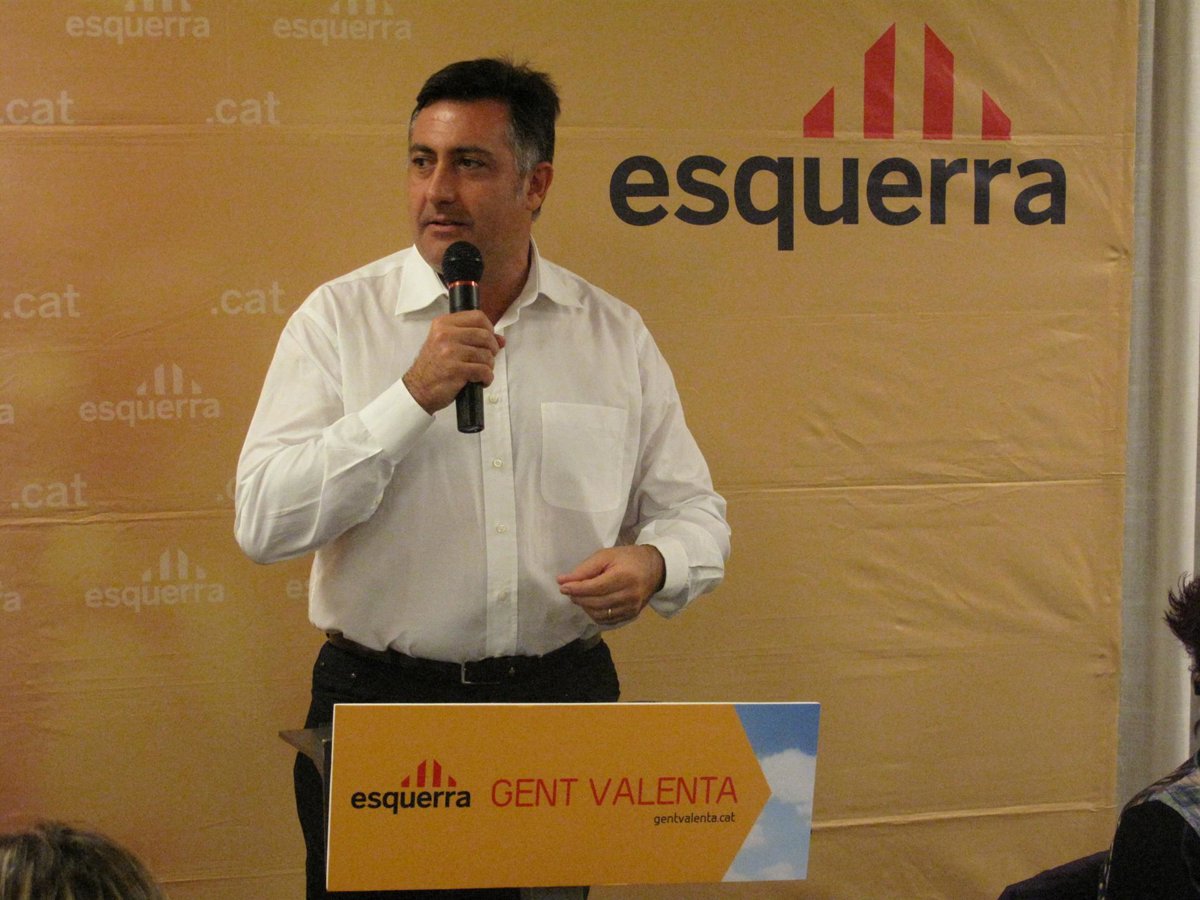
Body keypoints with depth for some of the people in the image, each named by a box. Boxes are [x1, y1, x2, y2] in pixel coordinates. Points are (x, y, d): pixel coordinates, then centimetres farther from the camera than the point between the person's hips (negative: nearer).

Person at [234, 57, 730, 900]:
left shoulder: (615, 333, 4)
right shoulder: (341, 317, -3)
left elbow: (694, 512, 10)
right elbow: (264, 524, -12)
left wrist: (653, 564, -14)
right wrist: (413, 397, -21)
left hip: (563, 700, 2)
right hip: (381, 701, -2)